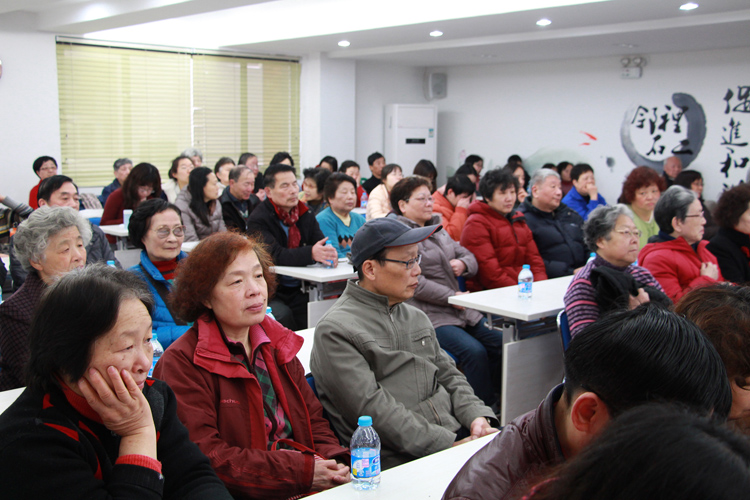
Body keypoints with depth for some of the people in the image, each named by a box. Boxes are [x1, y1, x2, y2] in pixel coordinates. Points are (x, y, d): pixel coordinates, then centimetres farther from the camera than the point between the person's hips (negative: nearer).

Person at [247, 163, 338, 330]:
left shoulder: (305, 215, 12)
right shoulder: (258, 220, -8)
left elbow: (321, 244, 5)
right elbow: (275, 255, -22)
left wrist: (328, 254, -21)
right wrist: (311, 253, -37)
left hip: (300, 290, 5)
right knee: (282, 314, -31)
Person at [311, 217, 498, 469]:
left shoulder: (415, 316, 19)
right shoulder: (335, 330, -8)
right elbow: (372, 409, -15)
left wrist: (476, 415, -1)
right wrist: (449, 445, -18)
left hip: (457, 434, 8)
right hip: (399, 460, -8)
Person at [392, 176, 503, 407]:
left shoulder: (437, 230, 19)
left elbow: (469, 256, 24)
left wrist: (463, 263, -2)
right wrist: (453, 297, -16)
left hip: (460, 311, 9)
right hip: (430, 317, -9)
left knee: (501, 343, -3)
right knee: (474, 351, -26)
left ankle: (496, 402, 10)